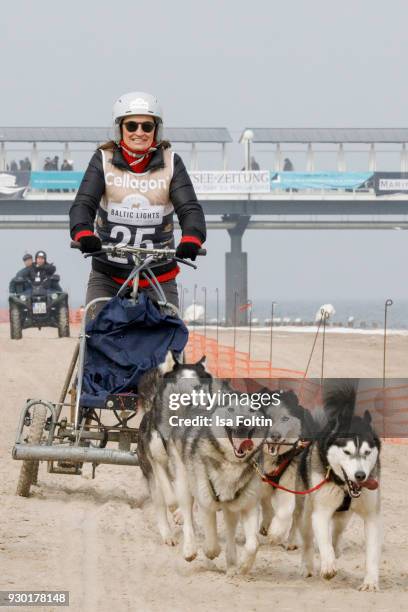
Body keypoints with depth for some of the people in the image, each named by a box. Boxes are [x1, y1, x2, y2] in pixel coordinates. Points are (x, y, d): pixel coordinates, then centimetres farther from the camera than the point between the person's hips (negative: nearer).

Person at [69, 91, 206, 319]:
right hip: (107, 277, 0)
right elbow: (83, 204, -14)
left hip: (159, 278, 0)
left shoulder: (171, 163, 0)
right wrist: (84, 235, -37)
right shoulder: (103, 161, -1)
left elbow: (190, 208, -11)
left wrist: (191, 239, -34)